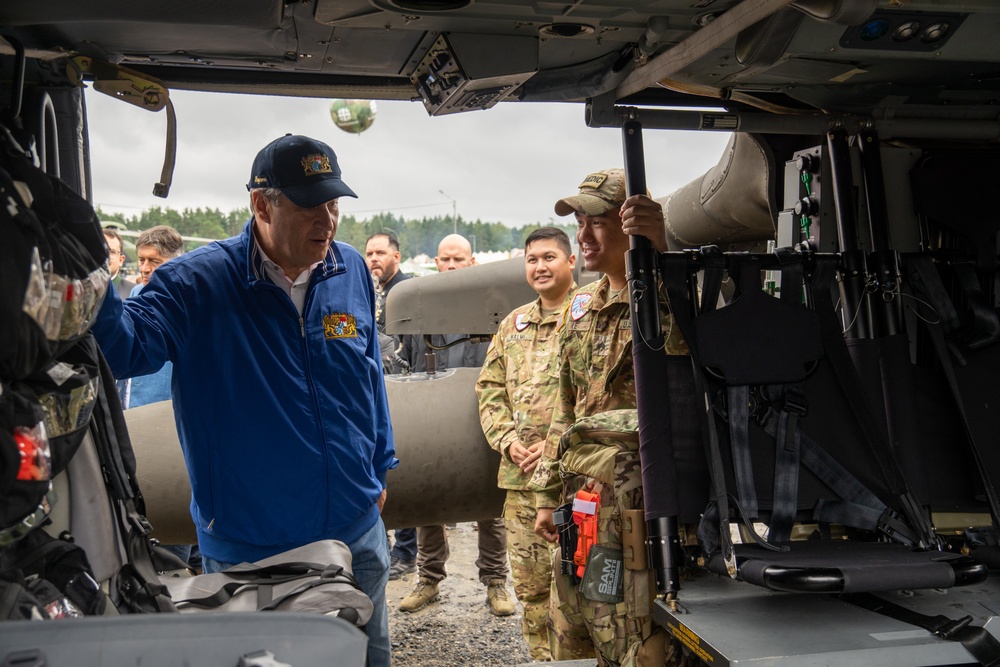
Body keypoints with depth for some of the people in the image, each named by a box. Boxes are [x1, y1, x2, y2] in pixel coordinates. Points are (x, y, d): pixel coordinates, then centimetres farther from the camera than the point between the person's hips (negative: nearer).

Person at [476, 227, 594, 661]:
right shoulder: (513, 325, 18)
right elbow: (490, 389, 17)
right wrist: (508, 440, 1)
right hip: (519, 478, 6)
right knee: (530, 587, 14)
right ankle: (542, 659, 28)